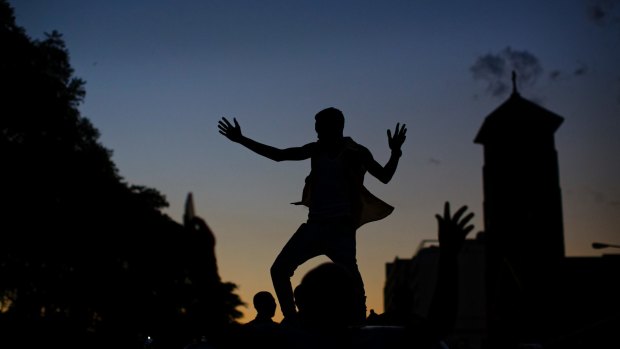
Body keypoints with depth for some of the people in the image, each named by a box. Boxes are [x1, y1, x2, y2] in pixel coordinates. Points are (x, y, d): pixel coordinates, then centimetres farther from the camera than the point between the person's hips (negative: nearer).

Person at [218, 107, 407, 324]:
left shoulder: (355, 153, -2)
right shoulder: (317, 149, 11)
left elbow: (384, 176, -7)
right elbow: (279, 155, 15)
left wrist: (395, 153, -27)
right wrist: (241, 140, 12)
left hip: (340, 227, -5)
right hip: (315, 225, 6)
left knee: (350, 277, -20)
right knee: (279, 269, 0)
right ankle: (291, 320, 7)